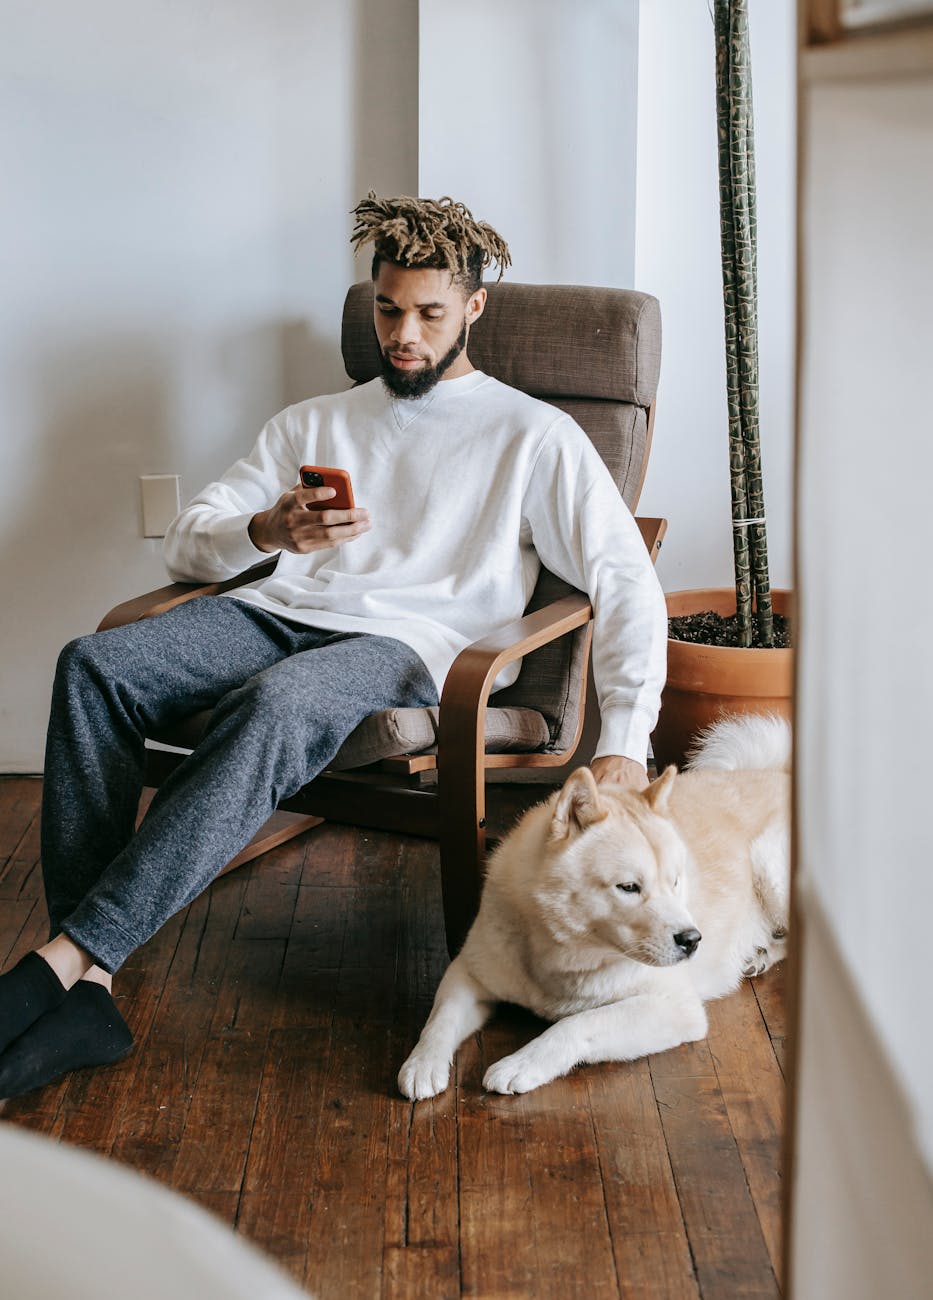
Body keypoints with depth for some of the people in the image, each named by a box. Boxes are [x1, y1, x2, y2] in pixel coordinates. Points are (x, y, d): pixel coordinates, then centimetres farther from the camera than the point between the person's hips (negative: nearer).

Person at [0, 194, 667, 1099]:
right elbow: (186, 546, 19)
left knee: (278, 705, -40)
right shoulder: (315, 423, 26)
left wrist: (623, 746, -10)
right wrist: (267, 531, -6)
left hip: (402, 644, -4)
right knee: (95, 665, -26)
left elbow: (626, 581, 4)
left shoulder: (532, 436, 14)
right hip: (279, 614, 4)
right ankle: (86, 991, -31)